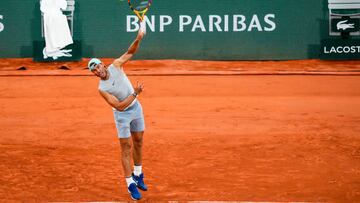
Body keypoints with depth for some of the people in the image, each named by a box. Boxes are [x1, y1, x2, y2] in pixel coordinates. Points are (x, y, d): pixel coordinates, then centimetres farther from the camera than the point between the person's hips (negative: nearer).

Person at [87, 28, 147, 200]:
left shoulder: (116, 66, -12)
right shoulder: (102, 89, -22)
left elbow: (130, 52, -8)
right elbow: (119, 106, -25)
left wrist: (138, 39, -27)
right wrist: (135, 93, -27)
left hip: (136, 108, 5)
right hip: (122, 114, -5)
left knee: (138, 143, 14)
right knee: (126, 148, -5)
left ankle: (137, 175, 32)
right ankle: (131, 184, 1)